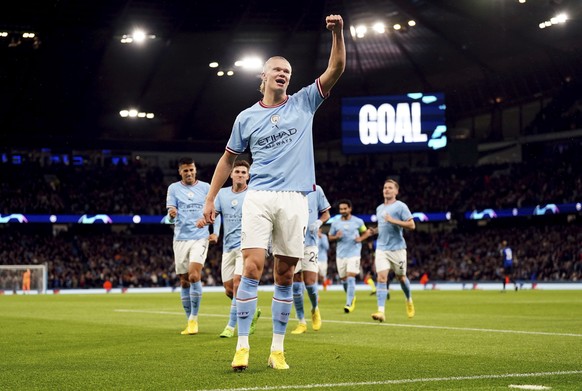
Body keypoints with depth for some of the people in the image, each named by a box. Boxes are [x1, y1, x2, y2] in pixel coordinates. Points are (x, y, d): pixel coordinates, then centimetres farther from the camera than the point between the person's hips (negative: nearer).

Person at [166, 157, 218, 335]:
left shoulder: (205, 187, 6)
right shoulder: (173, 188, 6)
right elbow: (170, 217, -1)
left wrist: (215, 233, 0)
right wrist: (171, 214, -25)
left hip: (200, 238, -2)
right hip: (181, 239, 2)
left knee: (194, 276, -18)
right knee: (184, 281, 4)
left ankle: (194, 318, -9)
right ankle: (190, 320, 14)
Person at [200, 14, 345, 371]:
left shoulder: (304, 103, 10)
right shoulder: (247, 117, 11)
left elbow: (336, 69, 1)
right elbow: (228, 159, 18)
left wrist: (338, 33, -13)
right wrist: (210, 199, 14)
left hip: (294, 200, 1)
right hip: (259, 197, -1)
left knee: (285, 275, 3)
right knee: (253, 267, -12)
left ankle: (277, 349, 8)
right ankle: (243, 345, -7)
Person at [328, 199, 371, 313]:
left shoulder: (358, 221, 0)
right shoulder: (335, 223, 5)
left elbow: (366, 233, 12)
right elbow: (330, 237, 13)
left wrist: (360, 238, -9)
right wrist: (336, 237, -9)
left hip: (354, 253, -3)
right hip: (340, 255, 3)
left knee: (350, 278, -15)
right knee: (343, 279, 9)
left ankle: (349, 304, -17)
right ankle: (352, 298, 34)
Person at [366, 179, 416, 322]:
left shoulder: (400, 206, -5)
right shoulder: (379, 208, 15)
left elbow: (412, 225, -11)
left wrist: (394, 221, -20)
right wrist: (374, 231, 8)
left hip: (397, 248, -4)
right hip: (381, 249, 4)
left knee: (401, 277, 10)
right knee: (381, 278, -11)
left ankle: (409, 301, 40)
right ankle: (381, 311, -18)